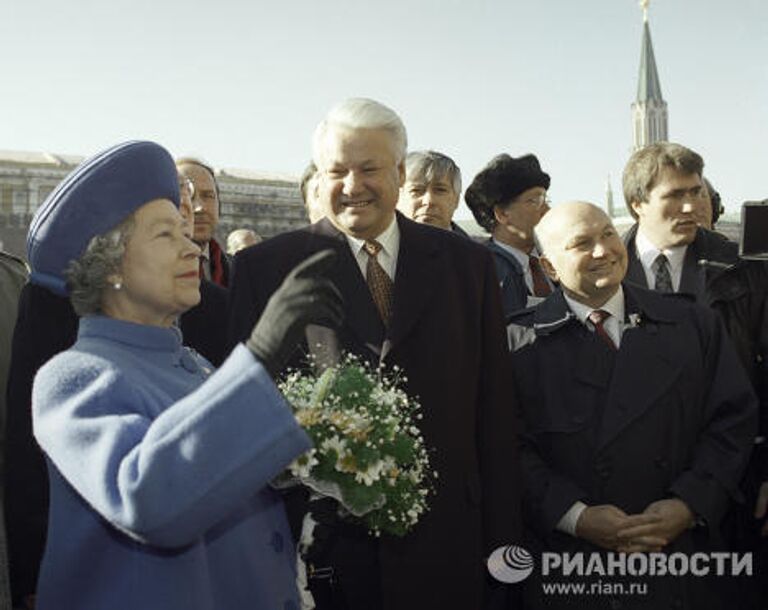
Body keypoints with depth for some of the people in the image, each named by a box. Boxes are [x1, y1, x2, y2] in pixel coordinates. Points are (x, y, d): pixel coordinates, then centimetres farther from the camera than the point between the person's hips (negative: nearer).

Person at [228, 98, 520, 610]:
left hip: (441, 547, 2)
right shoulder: (266, 268, -1)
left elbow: (494, 413, 5)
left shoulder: (467, 265, 5)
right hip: (319, 545, -1)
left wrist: (501, 539, 3)